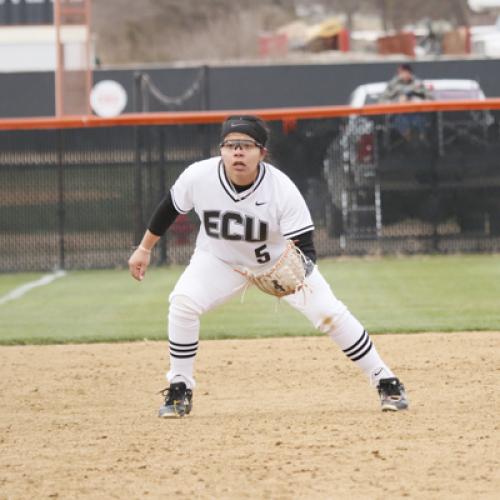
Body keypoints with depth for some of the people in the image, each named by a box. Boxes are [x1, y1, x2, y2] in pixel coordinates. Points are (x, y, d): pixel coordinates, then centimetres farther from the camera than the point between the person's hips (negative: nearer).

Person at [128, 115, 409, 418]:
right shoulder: (198, 177, -26)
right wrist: (144, 249, 3)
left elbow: (304, 247, -29)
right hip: (220, 259, 1)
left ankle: (385, 382, 5)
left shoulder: (283, 190, -32)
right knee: (183, 303, -24)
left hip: (281, 260, -1)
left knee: (329, 313, -12)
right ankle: (180, 390, -6)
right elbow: (169, 209, -5)